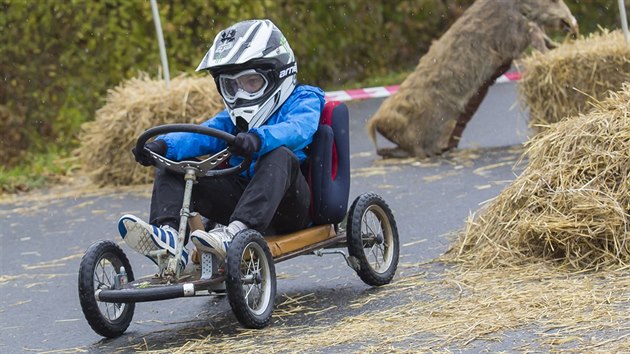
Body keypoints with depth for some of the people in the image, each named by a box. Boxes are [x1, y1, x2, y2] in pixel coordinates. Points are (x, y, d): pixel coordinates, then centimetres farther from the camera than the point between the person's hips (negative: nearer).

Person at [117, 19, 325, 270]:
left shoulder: (303, 101, 3)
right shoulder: (234, 117, 23)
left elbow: (298, 129, -22)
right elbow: (203, 135, 4)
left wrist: (257, 139, -43)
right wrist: (163, 145, -17)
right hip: (242, 195, 6)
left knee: (280, 156, -37)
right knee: (172, 167, -3)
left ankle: (236, 234, -54)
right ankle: (167, 235, -30)